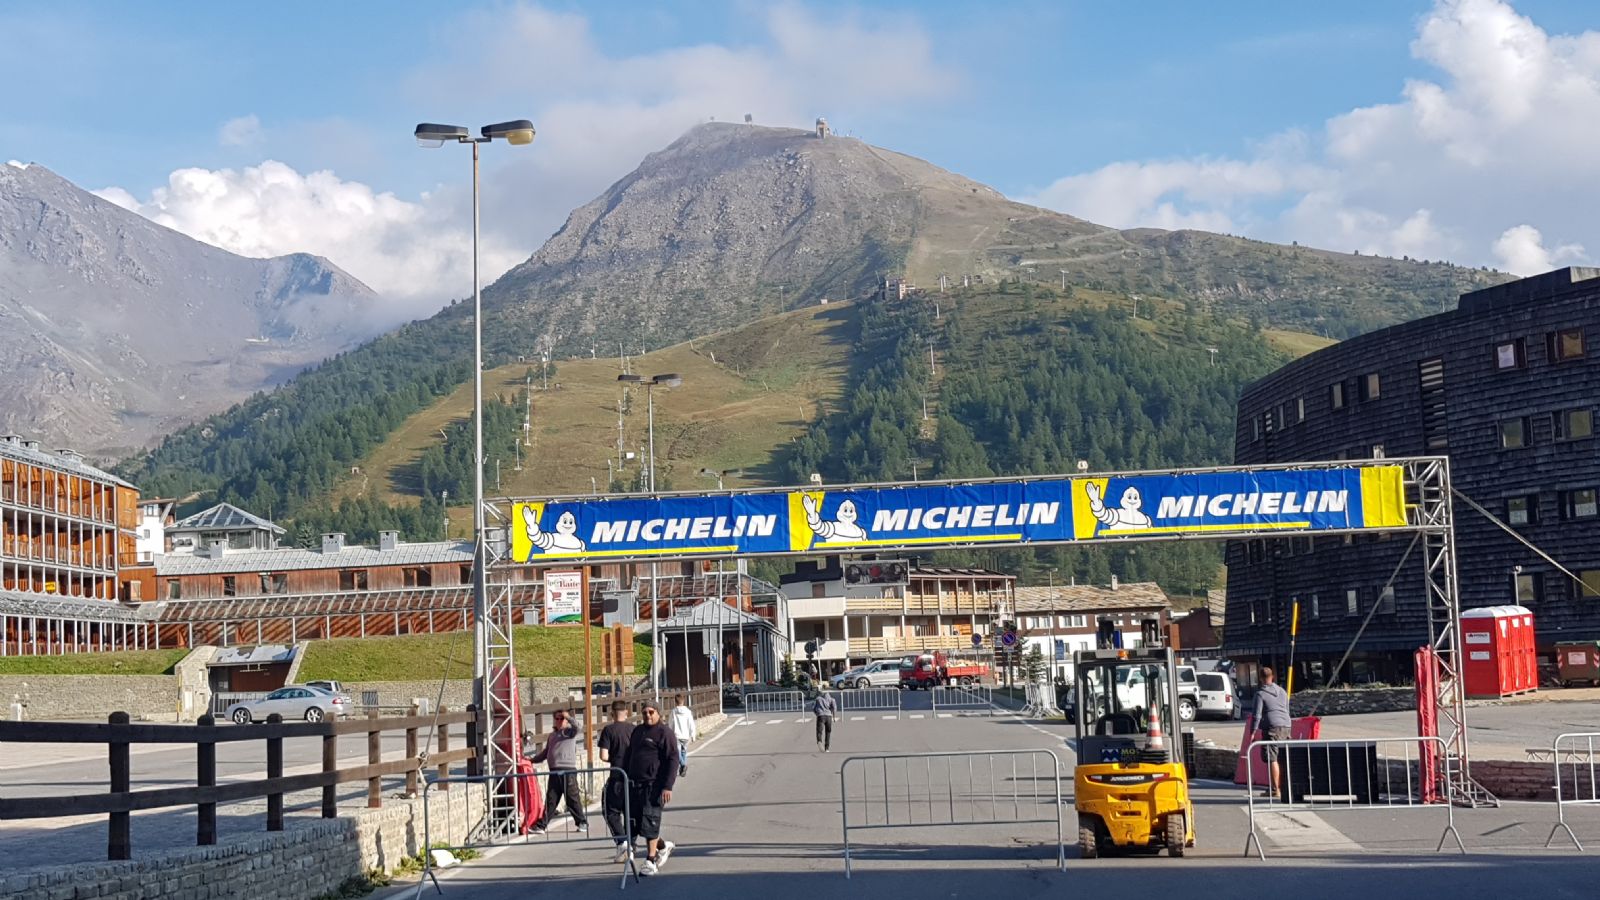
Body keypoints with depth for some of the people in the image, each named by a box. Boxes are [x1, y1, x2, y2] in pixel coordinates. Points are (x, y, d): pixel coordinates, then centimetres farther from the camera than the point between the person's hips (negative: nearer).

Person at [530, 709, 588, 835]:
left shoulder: (569, 732, 3)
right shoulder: (552, 736, 21)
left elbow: (576, 728, -21)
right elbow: (545, 753, 26)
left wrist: (568, 718, -32)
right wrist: (532, 760, 20)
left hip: (568, 771, -5)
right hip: (554, 772, 5)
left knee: (573, 799, -3)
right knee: (550, 800, 5)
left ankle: (582, 823, 6)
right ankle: (541, 825, 6)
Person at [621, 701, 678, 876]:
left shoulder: (665, 732, -6)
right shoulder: (637, 731, 18)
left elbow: (672, 761, -12)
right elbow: (629, 756, 26)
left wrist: (668, 787, -19)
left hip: (654, 785, -8)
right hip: (635, 784, 8)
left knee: (649, 822, -8)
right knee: (633, 822, 8)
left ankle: (651, 862, 1)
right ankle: (663, 846, 27)